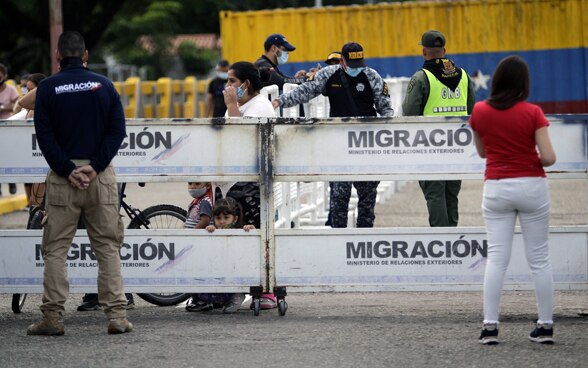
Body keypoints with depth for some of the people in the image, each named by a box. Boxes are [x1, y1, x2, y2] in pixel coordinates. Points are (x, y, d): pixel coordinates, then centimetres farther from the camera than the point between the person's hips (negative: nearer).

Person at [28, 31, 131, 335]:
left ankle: (53, 317, -1)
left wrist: (67, 170, -8)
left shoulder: (48, 88, 1)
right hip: (101, 176, 1)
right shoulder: (104, 86, 6)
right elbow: (118, 130, -2)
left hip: (62, 176, -1)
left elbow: (45, 135, -7)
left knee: (55, 249, 4)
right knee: (108, 247, 5)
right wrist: (95, 166, -8)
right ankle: (117, 316, -1)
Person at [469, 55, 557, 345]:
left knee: (496, 258, 1)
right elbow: (549, 158, -12)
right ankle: (546, 326, 6)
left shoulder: (479, 112, -2)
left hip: (496, 188, 2)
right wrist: (534, 161, 9)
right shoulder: (532, 113, -9)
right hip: (531, 187, -2)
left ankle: (490, 326, -6)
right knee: (539, 258, 5)